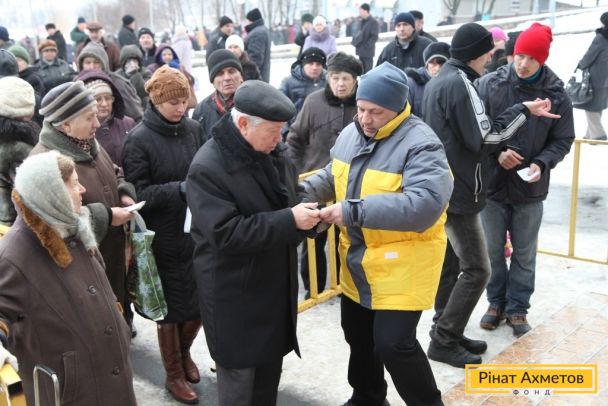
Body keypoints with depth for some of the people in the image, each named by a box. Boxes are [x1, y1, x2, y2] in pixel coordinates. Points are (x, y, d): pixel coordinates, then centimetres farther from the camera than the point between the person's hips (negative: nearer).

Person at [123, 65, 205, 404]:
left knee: (201, 303, 13)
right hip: (164, 239, -4)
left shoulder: (194, 129, 0)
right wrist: (180, 189, -24)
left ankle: (184, 352, 43)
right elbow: (137, 193, -14)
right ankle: (174, 375, 32)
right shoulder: (139, 140, -12)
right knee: (171, 308, 10)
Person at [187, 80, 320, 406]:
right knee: (239, 376, 7)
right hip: (235, 294, -7)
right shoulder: (208, 168, -22)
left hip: (276, 284, 7)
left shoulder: (272, 151, 2)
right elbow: (226, 234, -28)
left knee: (270, 369, 21)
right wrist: (290, 221, -28)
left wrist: (306, 214, -5)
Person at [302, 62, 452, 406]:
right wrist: (304, 191, -4)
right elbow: (333, 176, 18)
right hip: (357, 259, 8)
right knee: (357, 334, 21)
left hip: (402, 263, -8)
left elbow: (425, 204, -35)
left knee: (393, 342, -6)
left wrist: (354, 210, -37)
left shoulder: (420, 144, -22)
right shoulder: (350, 134, 3)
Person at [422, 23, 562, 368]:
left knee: (450, 265, 15)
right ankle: (444, 341, 5)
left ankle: (447, 334, 24)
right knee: (477, 270, -2)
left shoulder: (438, 82, 13)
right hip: (458, 193, -10)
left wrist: (500, 150, 6)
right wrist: (524, 111, -8)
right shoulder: (460, 83, -17)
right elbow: (483, 138, -19)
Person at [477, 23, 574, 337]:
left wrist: (542, 164, -16)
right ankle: (496, 302, 31)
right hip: (492, 182, 0)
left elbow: (563, 140, 0)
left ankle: (518, 308, 26)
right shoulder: (489, 85, -9)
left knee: (524, 254, 12)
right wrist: (496, 152, -17)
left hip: (530, 188, 0)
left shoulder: (556, 94, -6)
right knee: (493, 250, 13)